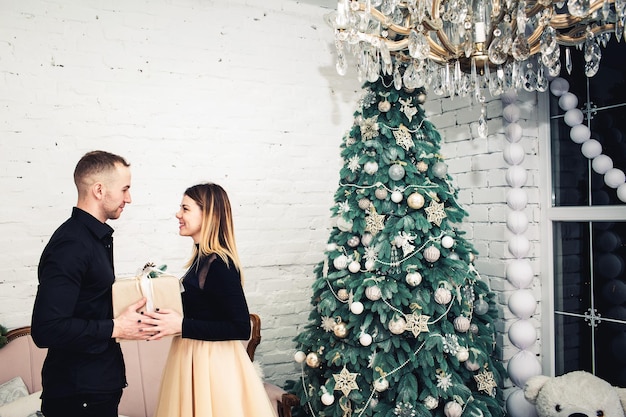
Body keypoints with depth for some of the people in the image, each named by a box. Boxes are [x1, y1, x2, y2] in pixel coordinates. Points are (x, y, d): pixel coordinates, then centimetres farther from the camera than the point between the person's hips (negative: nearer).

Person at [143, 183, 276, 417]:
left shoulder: (220, 265, -21)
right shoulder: (202, 257, 5)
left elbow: (241, 328, -23)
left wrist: (181, 326, -24)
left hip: (213, 362, -8)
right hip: (195, 357, 8)